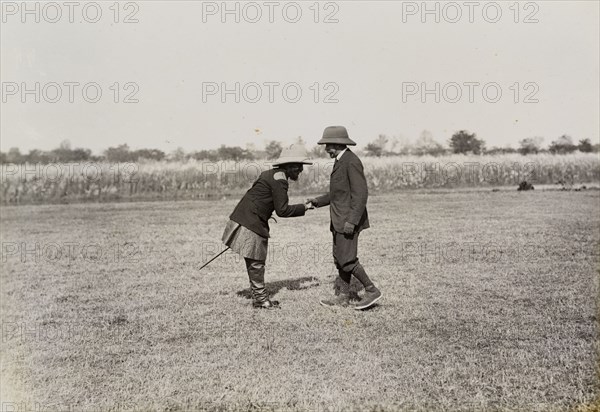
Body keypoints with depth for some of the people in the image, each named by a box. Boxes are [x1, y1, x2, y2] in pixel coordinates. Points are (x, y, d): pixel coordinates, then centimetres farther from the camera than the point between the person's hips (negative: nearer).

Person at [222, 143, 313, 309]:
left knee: (256, 261, 14)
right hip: (250, 224, -10)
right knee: (256, 262, -1)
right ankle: (260, 298, 9)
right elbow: (282, 210, -17)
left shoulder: (272, 174, 14)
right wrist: (304, 208, -7)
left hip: (247, 219, 10)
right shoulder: (279, 179, -17)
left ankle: (259, 297, 22)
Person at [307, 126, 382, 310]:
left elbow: (361, 193, -21)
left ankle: (372, 291, 2)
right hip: (340, 220, 10)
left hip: (349, 220, -10)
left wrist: (352, 221, -26)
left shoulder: (351, 161, -16)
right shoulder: (341, 161, 15)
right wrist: (318, 201, 15)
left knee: (347, 259, -9)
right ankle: (343, 296, 18)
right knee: (340, 259, 12)